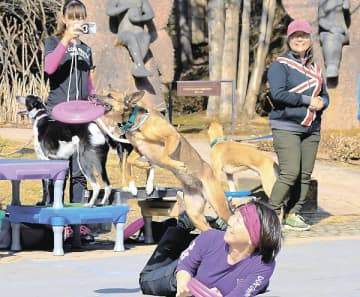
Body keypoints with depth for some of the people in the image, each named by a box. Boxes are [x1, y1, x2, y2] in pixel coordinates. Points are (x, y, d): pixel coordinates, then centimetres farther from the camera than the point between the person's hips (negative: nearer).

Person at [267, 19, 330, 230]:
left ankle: (293, 214, 12)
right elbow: (278, 94, -17)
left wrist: (321, 103, -4)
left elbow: (325, 95, 21)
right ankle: (272, 213, -5)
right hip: (286, 128, -7)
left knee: (305, 175, 4)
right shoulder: (281, 65, -4)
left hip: (311, 129, 7)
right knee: (290, 172, -15)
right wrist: (307, 100, -15)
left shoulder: (315, 68, 16)